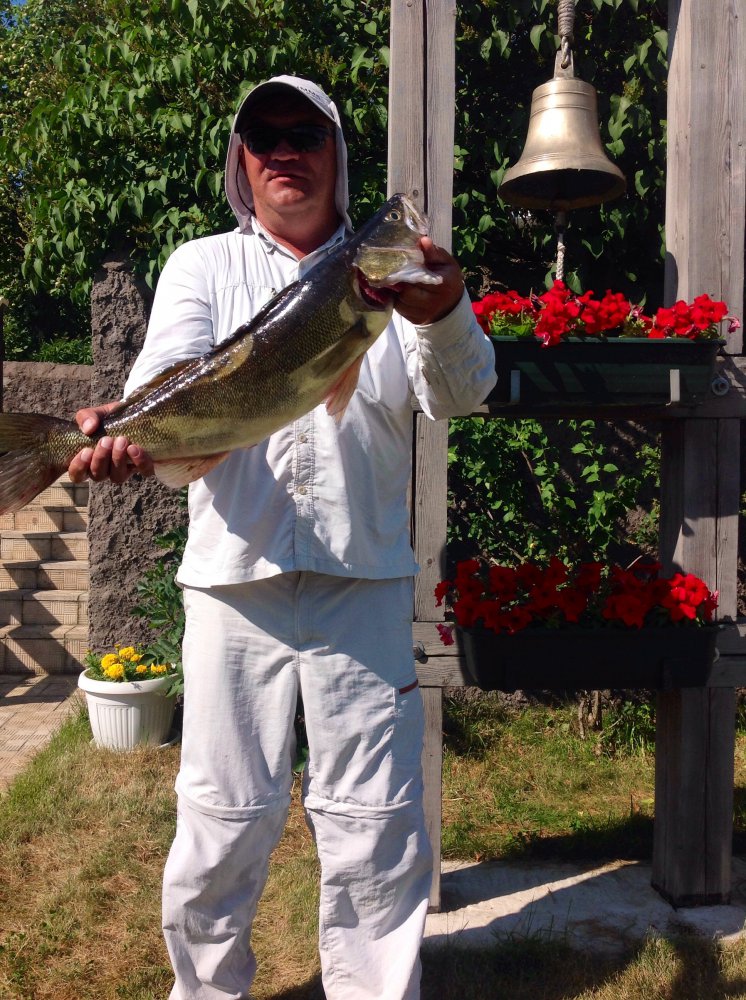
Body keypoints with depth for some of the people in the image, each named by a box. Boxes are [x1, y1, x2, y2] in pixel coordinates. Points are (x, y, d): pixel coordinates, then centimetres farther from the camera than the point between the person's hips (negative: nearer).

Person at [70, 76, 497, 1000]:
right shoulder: (202, 266, 11)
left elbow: (459, 393, -6)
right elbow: (171, 375, -7)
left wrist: (443, 318, -29)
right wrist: (123, 428, -30)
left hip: (364, 583, 0)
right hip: (235, 577, 0)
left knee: (376, 830, 6)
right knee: (221, 823, 8)